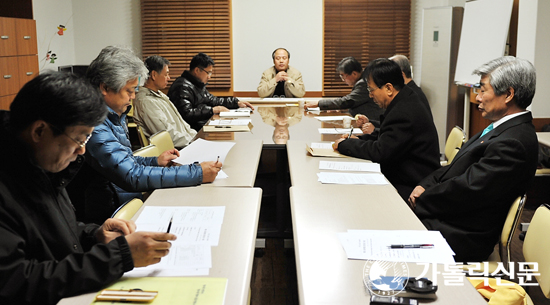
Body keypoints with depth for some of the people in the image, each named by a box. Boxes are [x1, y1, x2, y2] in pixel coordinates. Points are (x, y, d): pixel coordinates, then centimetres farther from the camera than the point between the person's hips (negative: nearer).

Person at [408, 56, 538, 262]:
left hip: (462, 237, -9)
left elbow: (467, 189, -23)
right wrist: (426, 185, -1)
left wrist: (422, 200, -10)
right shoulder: (503, 129, 11)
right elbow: (456, 167, 14)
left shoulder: (513, 143, -22)